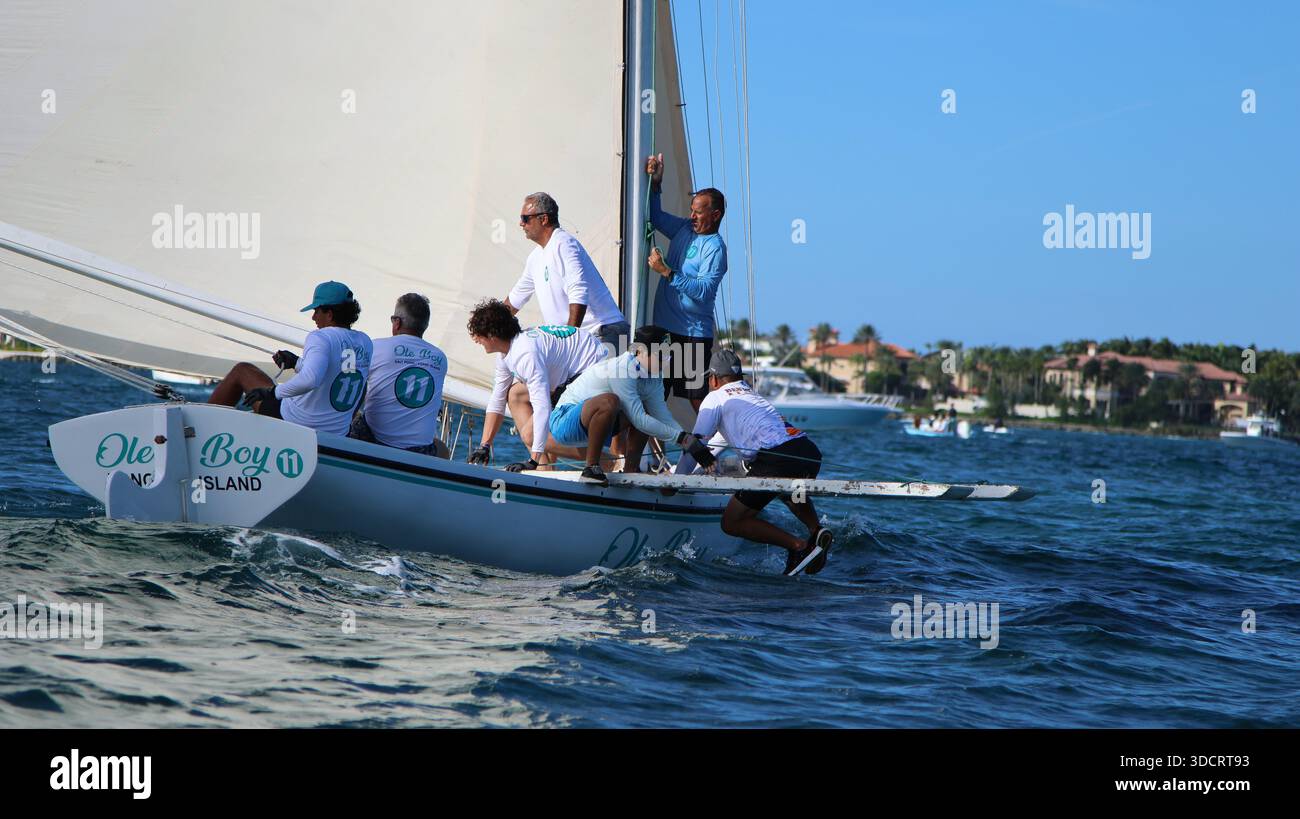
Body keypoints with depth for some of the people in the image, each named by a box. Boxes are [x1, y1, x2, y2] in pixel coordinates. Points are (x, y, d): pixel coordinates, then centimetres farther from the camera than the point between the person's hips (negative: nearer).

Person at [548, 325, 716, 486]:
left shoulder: (654, 378, 1)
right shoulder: (622, 369, -26)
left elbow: (664, 418, 0)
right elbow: (639, 420, -27)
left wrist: (693, 444, -13)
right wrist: (680, 437, -24)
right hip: (563, 422, -9)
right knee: (609, 401, -35)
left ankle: (631, 470, 2)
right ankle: (591, 467, -27)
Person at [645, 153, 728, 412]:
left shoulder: (715, 247, -13)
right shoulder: (684, 229, 10)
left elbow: (704, 290, -23)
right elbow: (656, 217, 25)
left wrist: (667, 272, -25)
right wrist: (655, 184, 12)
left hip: (694, 334, -8)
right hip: (664, 327, 8)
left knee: (697, 398, -6)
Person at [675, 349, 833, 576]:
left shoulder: (715, 398, 14)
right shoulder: (753, 394, 34)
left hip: (776, 459, -7)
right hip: (810, 451, 7)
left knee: (731, 522, 3)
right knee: (791, 493, 40)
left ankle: (798, 546, -11)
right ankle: (816, 530, 11)